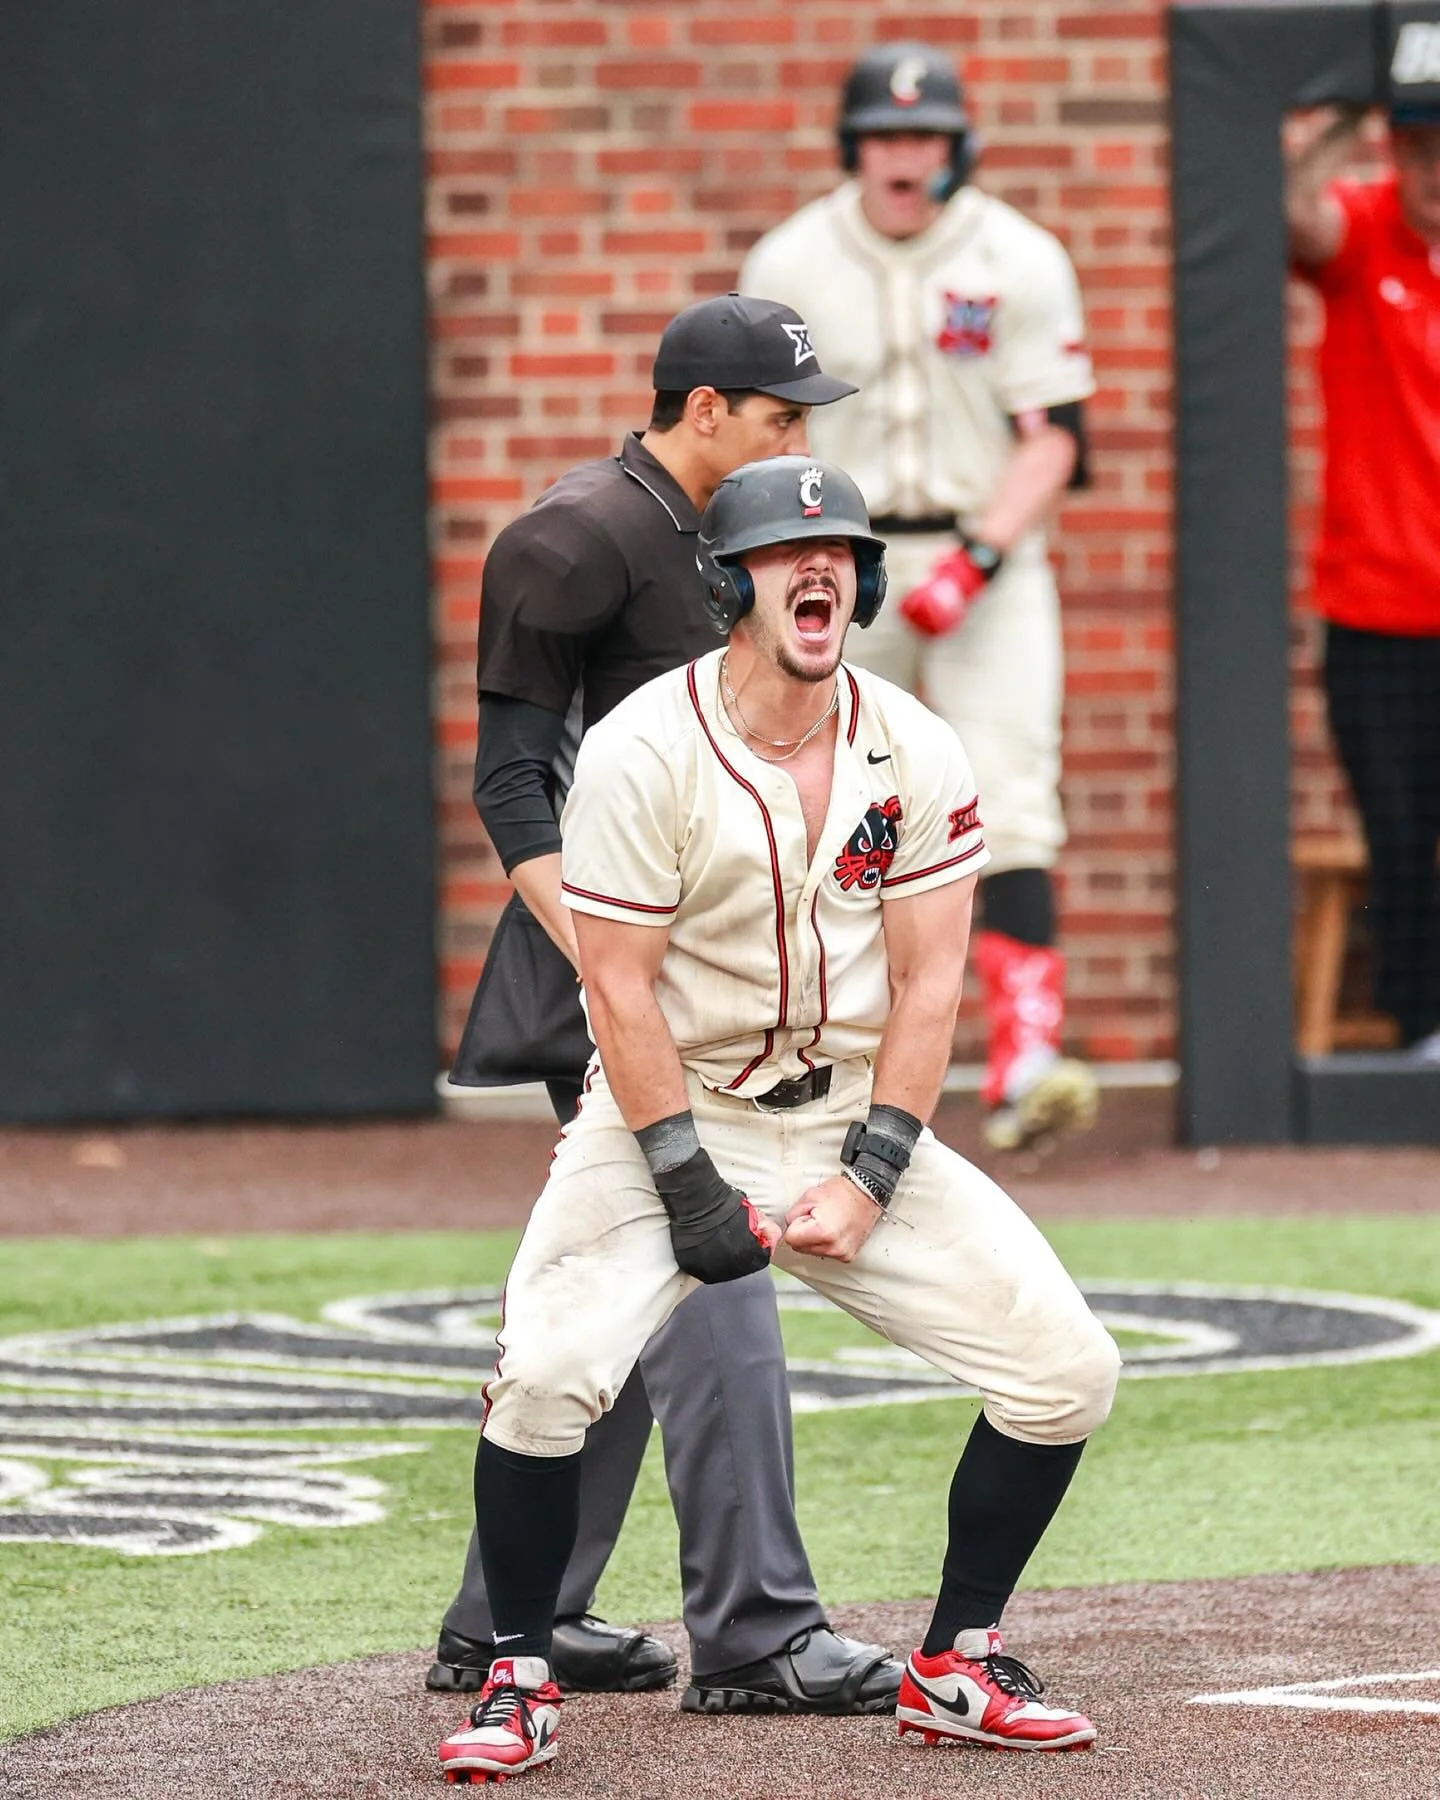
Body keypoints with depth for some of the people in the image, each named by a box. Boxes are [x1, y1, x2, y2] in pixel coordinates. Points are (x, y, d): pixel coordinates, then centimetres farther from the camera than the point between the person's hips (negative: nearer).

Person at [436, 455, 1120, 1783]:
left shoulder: (917, 754, -3)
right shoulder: (645, 752, -14)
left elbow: (928, 983, -3)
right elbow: (620, 983, -14)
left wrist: (869, 1178, -12)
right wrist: (689, 1189, -19)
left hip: (857, 1116, 4)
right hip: (669, 1115, -4)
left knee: (1068, 1367, -7)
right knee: (550, 1372, -27)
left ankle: (957, 1668, 10)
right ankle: (521, 1684, -6)